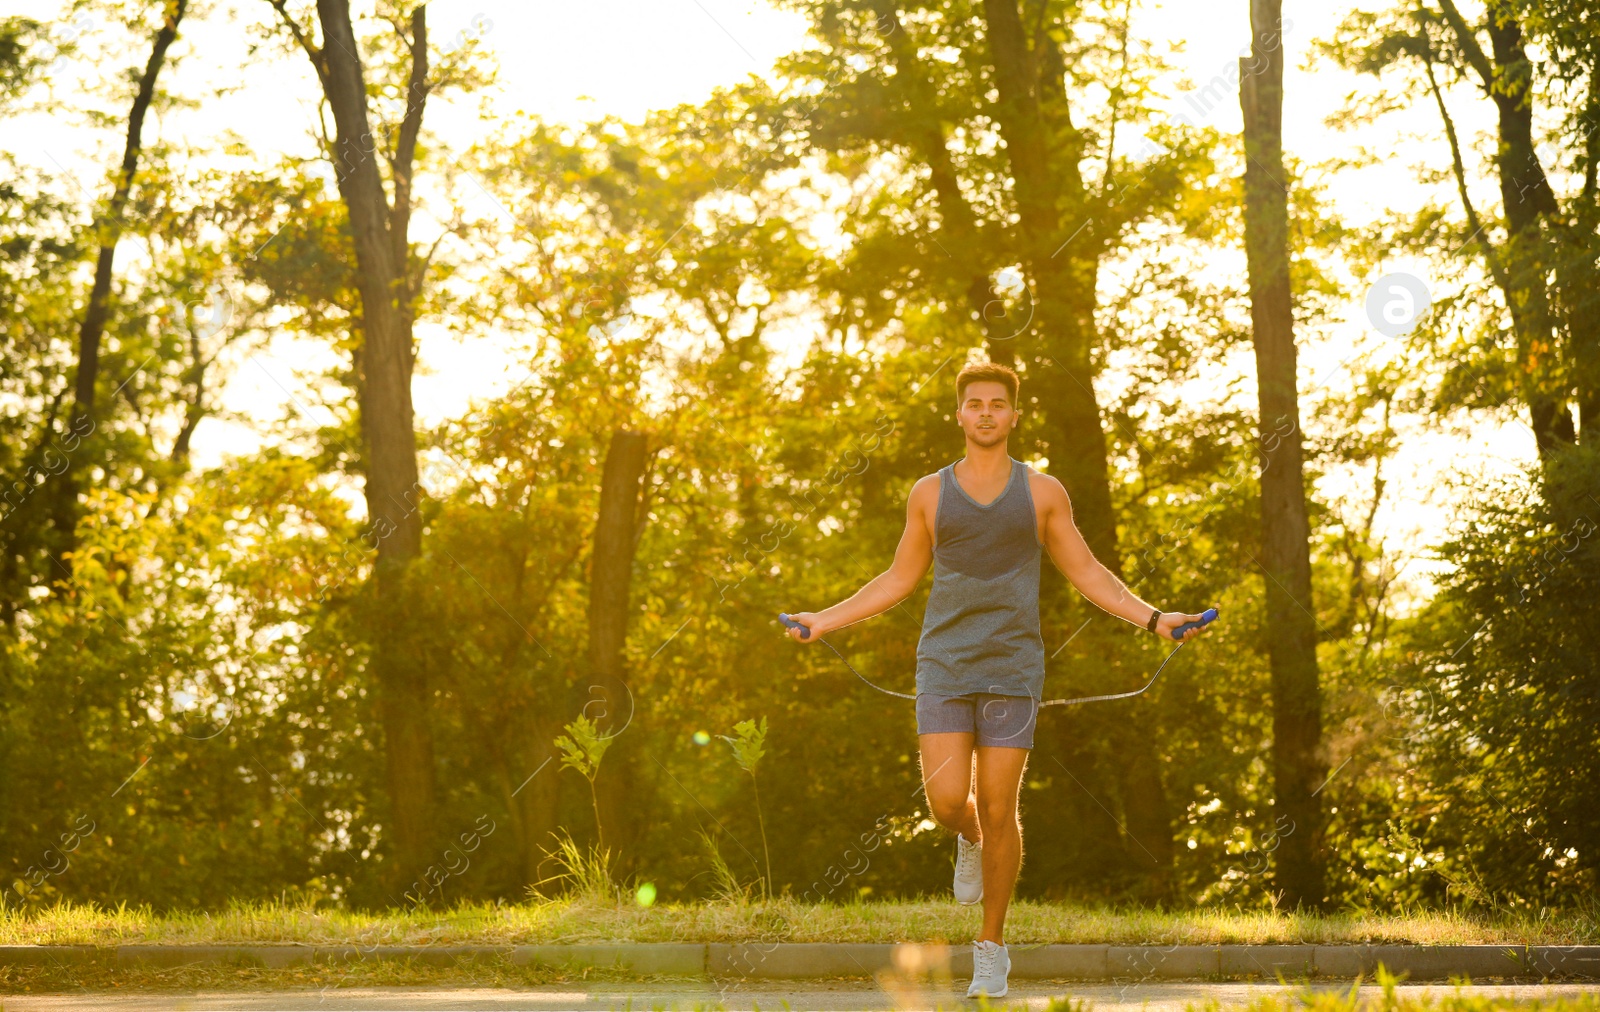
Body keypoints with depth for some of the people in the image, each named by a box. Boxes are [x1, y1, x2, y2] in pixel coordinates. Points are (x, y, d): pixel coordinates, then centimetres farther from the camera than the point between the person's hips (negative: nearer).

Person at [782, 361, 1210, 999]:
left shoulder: (1042, 493, 5)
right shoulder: (929, 493, 7)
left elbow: (1088, 574, 8)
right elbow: (899, 580, 15)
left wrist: (1153, 618, -4)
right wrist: (825, 620, 9)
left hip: (1012, 670, -1)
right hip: (944, 667, 1)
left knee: (999, 810, -2)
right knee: (947, 801, -12)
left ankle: (991, 949, 12)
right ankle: (971, 842, 28)